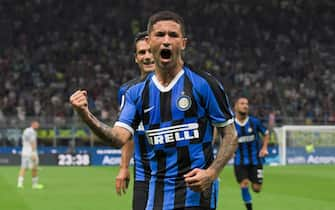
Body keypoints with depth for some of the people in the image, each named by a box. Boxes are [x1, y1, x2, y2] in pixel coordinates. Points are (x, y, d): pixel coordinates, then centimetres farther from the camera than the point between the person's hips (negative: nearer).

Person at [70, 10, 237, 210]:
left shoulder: (204, 84, -4)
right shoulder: (137, 92, 8)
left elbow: (230, 135, -2)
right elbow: (119, 137, -3)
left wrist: (211, 173, -16)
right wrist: (86, 115, -19)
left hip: (197, 191, -4)